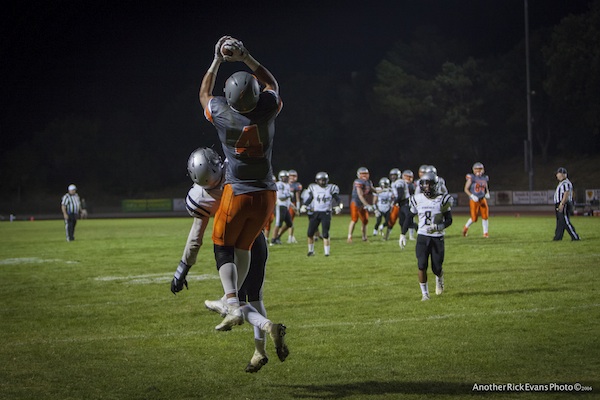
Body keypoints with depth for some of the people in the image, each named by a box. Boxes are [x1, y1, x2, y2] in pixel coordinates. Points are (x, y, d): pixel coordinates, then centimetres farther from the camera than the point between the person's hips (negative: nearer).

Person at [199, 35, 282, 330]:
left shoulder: (221, 113, -15)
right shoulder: (267, 109, -11)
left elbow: (204, 94, 10)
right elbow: (272, 84, 14)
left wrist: (217, 61, 16)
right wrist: (245, 58, 11)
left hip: (237, 193, -3)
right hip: (265, 194, 3)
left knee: (224, 248, 8)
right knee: (243, 246, 19)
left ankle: (233, 306, -10)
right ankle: (232, 299, 27)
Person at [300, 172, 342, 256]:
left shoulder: (331, 188, -1)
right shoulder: (313, 188, 5)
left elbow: (337, 200, 2)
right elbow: (309, 199, 12)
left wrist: (338, 207, -16)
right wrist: (304, 206, -4)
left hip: (326, 213, -3)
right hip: (315, 213, 3)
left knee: (325, 234, -9)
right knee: (310, 233, 2)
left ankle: (326, 252, -1)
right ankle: (311, 250, 20)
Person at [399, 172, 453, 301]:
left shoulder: (442, 199, -7)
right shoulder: (417, 199, 0)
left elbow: (449, 220, -4)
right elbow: (409, 217, 11)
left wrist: (437, 227, -23)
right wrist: (403, 234, 9)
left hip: (437, 237, -1)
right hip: (422, 236, 1)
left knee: (437, 268, 1)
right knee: (422, 265, -10)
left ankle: (439, 278, 38)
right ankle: (424, 293, 3)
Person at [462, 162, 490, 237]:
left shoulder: (485, 178, 9)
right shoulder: (471, 178, -7)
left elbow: (487, 189, 22)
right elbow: (466, 189, -6)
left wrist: (487, 194, 0)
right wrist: (472, 196, -19)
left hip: (482, 199, 5)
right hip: (474, 200, -5)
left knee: (485, 216, -4)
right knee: (474, 218, -6)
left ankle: (485, 233, 5)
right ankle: (466, 227, 23)